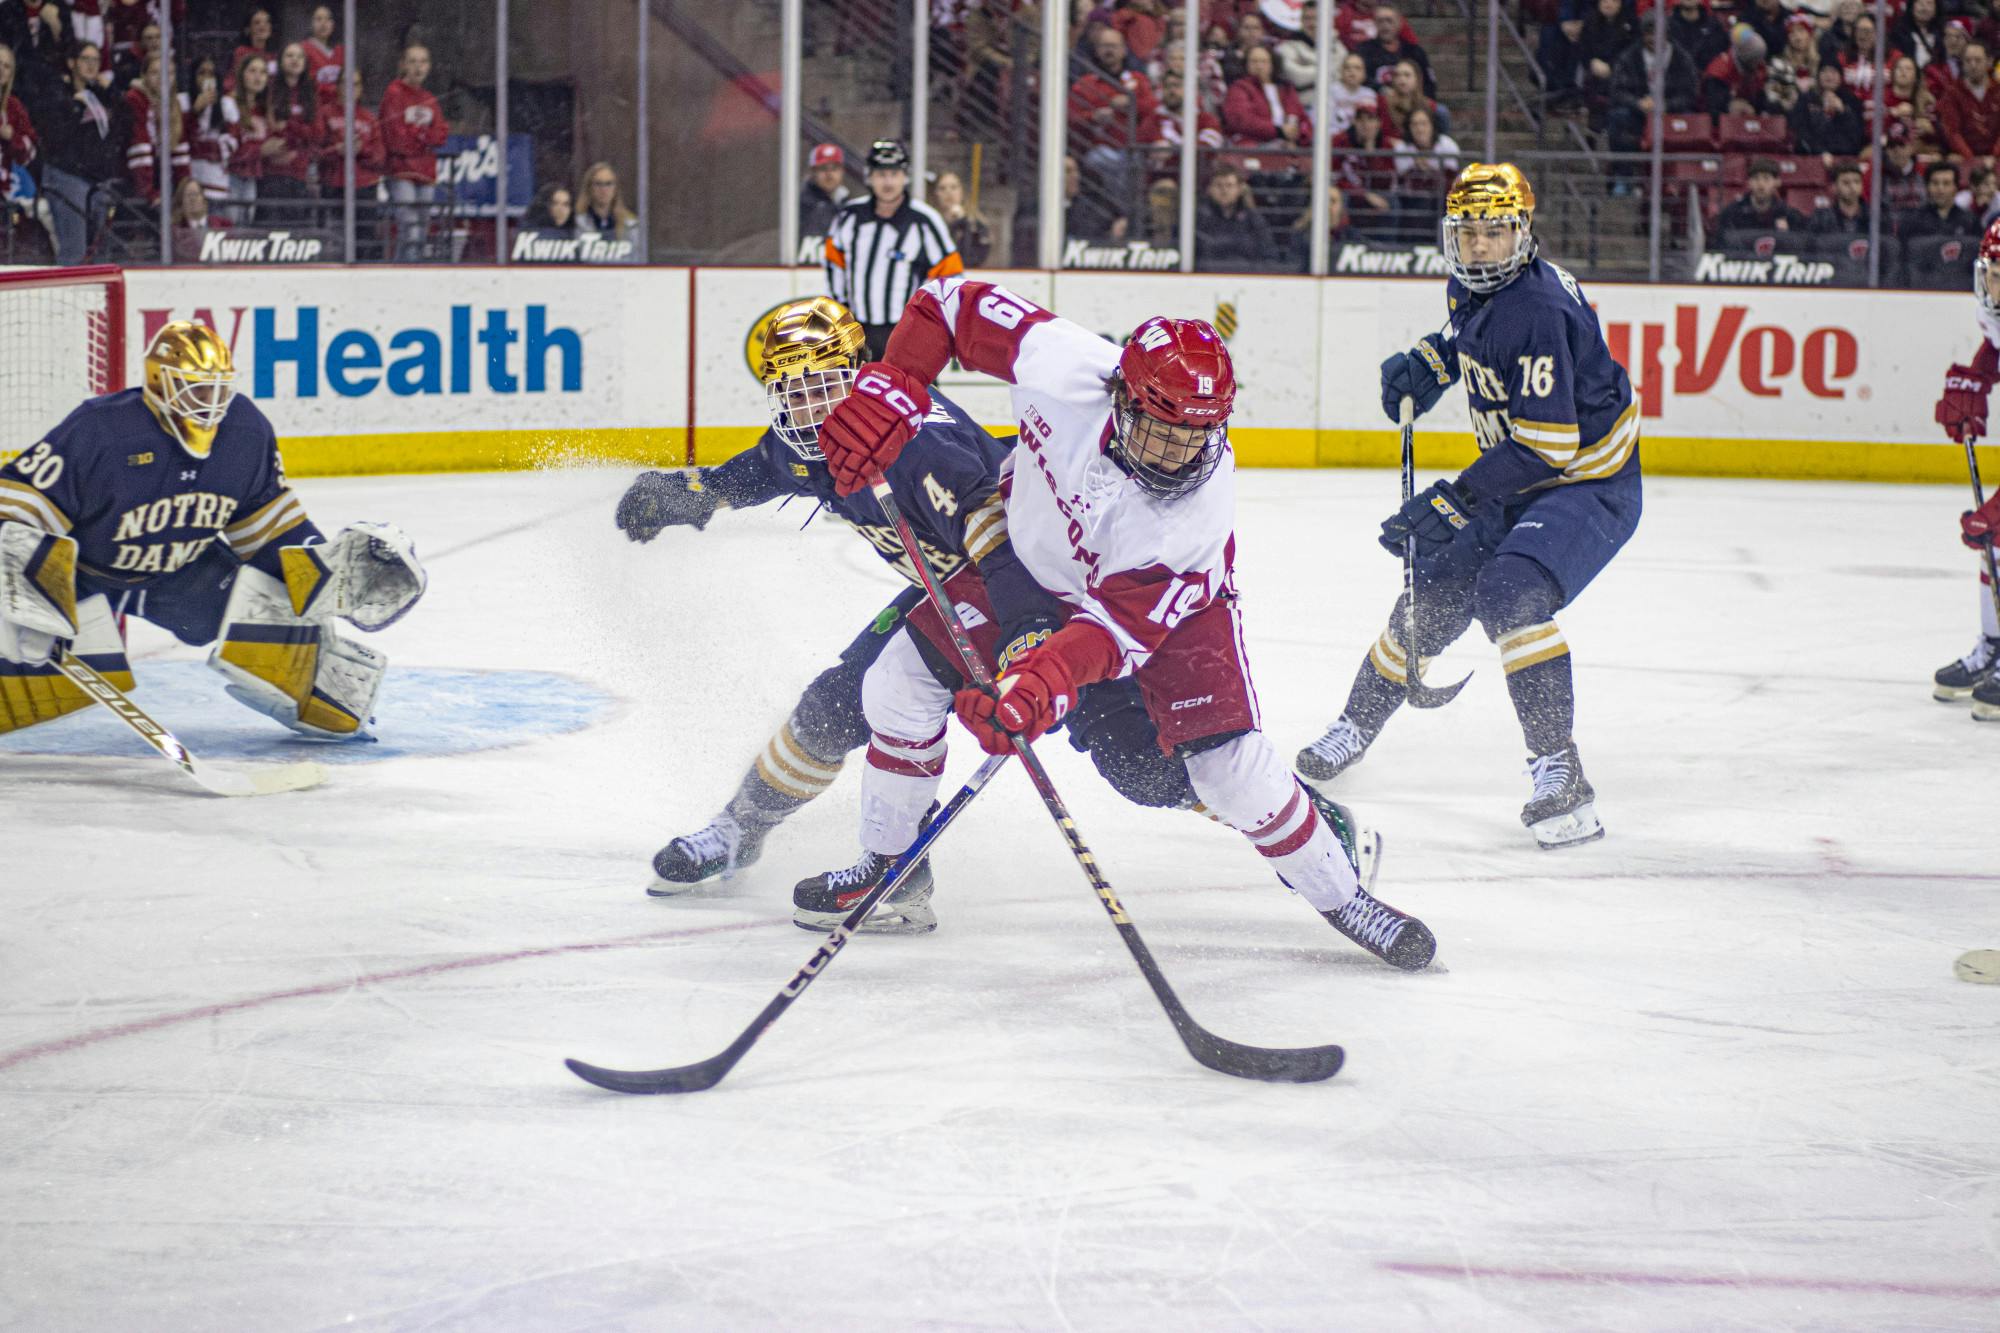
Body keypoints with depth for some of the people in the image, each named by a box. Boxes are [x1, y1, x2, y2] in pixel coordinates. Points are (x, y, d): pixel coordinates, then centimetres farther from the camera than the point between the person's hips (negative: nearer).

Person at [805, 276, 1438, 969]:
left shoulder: (1198, 508, -38)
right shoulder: (1059, 361, -35)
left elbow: (1122, 623, -39)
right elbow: (951, 302, -21)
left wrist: (1044, 681, -56)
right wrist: (887, 395, -32)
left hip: (1165, 598, -4)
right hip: (1033, 561, 4)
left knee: (1229, 766, -17)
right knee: (899, 686, -4)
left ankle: (1340, 893, 6)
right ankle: (886, 863, 19)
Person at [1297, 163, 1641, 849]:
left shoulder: (1537, 310, -28)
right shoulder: (1469, 287, 0)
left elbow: (1545, 443, -30)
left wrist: (1457, 502, -30)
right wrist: (1425, 364, 9)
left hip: (1590, 485, -9)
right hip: (1518, 482, 9)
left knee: (1510, 592, -29)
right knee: (1434, 595, 12)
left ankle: (1561, 774, -28)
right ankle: (1357, 724, 35)